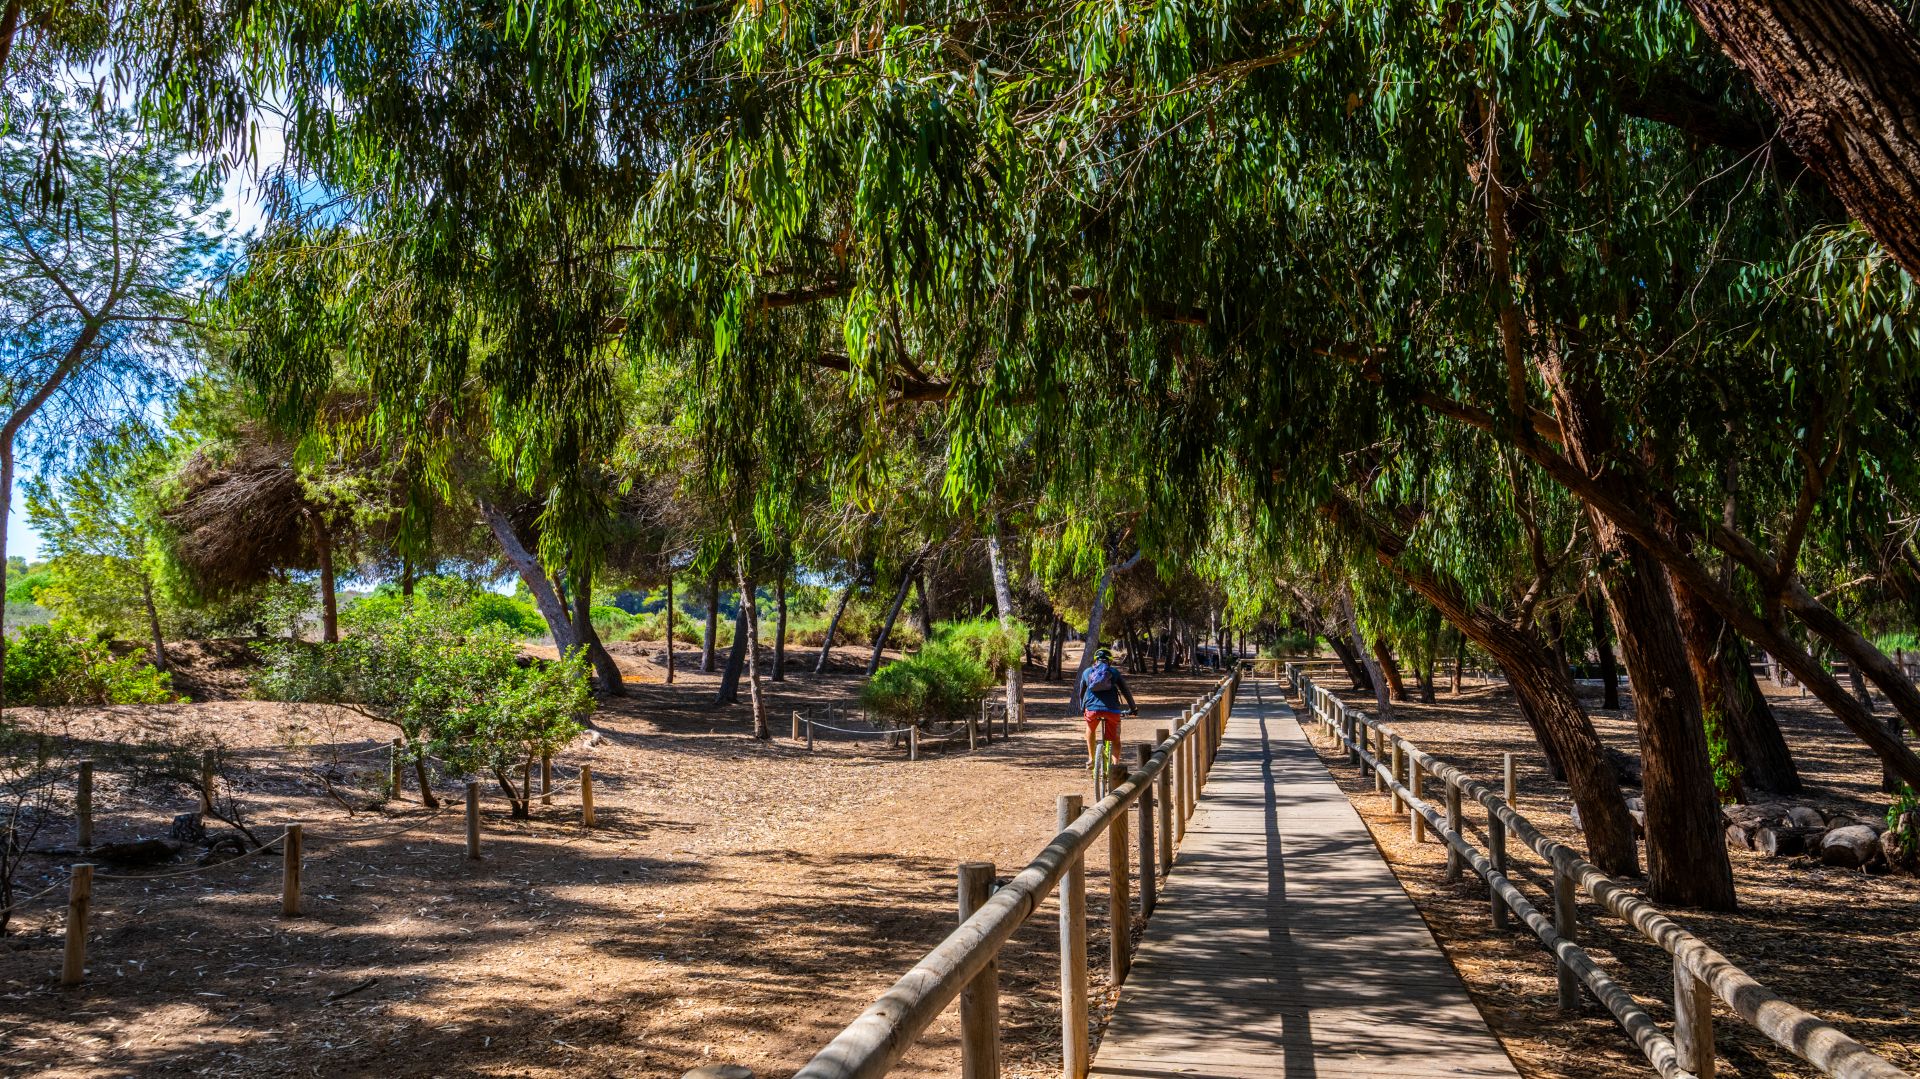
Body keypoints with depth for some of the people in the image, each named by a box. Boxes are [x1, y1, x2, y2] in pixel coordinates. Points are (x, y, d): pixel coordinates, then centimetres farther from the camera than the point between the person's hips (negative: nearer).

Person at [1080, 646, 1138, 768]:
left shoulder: (1087, 672, 20)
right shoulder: (1114, 672, 15)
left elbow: (1081, 693, 28)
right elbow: (1125, 691, 14)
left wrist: (1082, 708, 43)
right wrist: (1132, 709, 23)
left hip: (1092, 708, 1)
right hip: (1111, 709, -1)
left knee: (1090, 730, 32)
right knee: (1115, 739, 15)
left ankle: (1091, 759, 26)